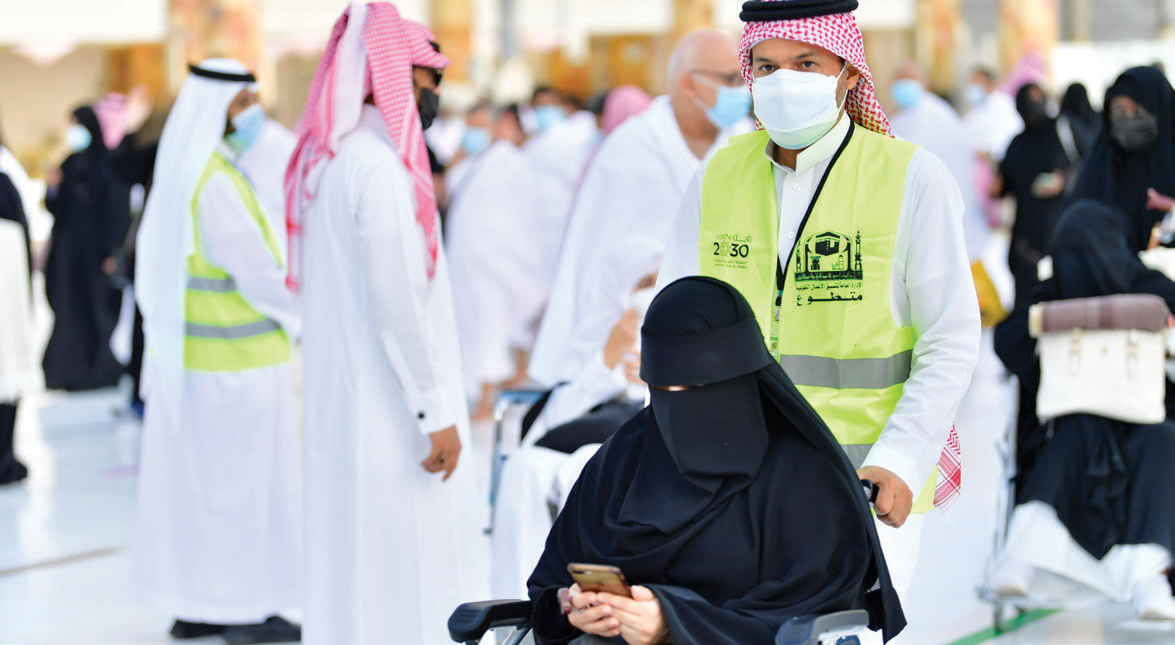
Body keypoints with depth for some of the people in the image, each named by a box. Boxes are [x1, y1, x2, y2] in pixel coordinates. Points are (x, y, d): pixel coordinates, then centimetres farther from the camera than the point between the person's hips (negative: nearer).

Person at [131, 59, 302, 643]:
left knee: (192, 478, 12)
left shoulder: (181, 171, 10)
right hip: (236, 361, -9)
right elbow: (256, 269, -20)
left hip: (184, 350, 9)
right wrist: (302, 315, -4)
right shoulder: (215, 181, -19)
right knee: (243, 478, -2)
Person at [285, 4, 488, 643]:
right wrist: (437, 411, -17)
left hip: (339, 396, 10)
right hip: (389, 404, -10)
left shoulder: (328, 158, 12)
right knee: (415, 568, -7)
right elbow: (399, 303, -20)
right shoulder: (379, 164, -17)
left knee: (352, 555, 13)